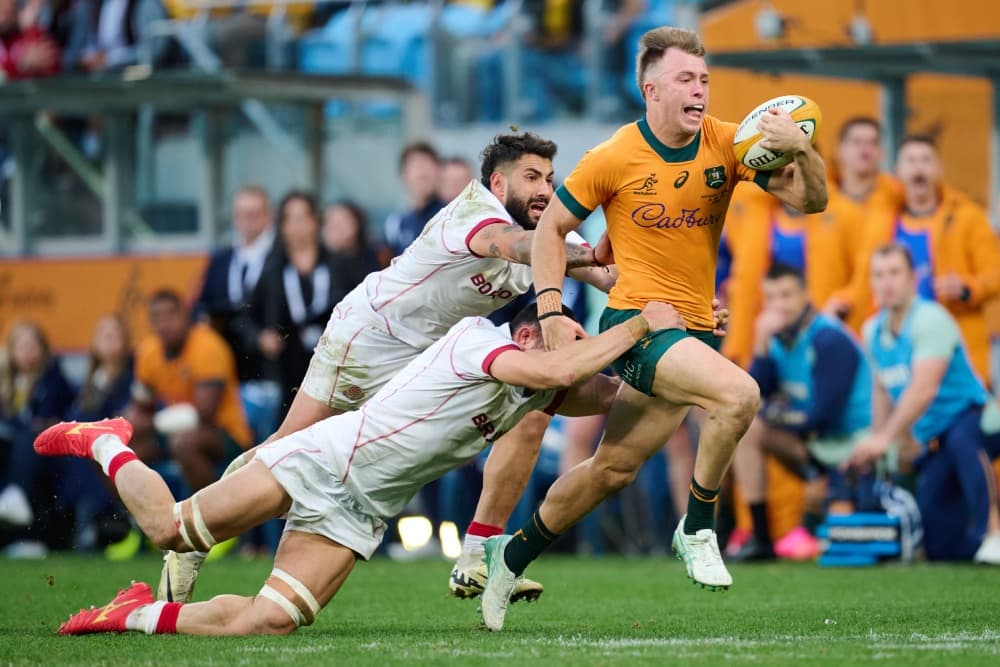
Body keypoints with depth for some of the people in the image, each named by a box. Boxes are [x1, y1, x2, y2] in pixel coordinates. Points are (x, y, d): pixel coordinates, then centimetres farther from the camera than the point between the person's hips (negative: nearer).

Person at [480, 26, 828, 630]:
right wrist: (551, 311, -8)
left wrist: (802, 149, -26)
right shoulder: (615, 158, -9)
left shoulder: (727, 145, -1)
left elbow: (810, 200, -6)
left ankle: (514, 556, 30)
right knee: (740, 394, -29)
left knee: (613, 470, 11)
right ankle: (698, 529, -12)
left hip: (696, 328, 5)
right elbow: (553, 226, 2)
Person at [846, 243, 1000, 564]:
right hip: (932, 440, 7)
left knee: (961, 439, -45)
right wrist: (873, 449, 15)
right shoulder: (873, 331, 8)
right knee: (940, 548, 0)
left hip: (967, 417, -7)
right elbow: (883, 392, 19)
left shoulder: (930, 319, -16)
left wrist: (885, 438, -28)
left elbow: (924, 390, -26)